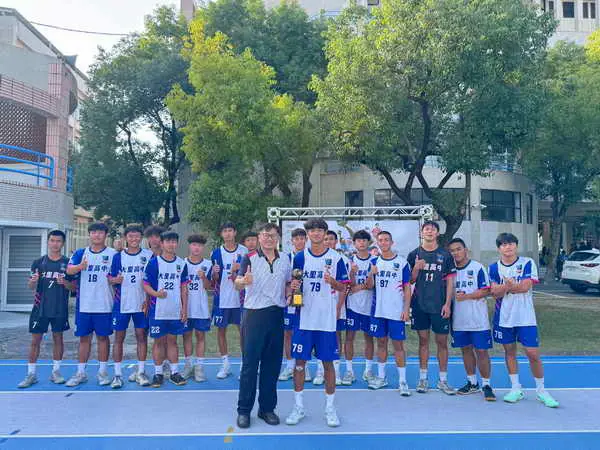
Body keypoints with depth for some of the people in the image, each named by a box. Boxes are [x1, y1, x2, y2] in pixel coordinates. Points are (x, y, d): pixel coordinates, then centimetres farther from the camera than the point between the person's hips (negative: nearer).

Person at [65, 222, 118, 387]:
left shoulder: (113, 254, 0)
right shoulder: (80, 253, 6)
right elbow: (69, 270, -10)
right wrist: (80, 267, -31)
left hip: (104, 305, -2)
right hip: (84, 304, 2)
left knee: (103, 337, 7)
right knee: (84, 337, 11)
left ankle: (103, 372, 18)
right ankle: (81, 373, 22)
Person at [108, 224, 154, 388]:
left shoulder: (149, 255, 1)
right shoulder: (118, 256, 3)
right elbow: (110, 278, 5)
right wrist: (115, 280, -17)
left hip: (142, 303, 0)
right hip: (121, 304, 0)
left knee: (142, 336, 5)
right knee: (119, 337, 3)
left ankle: (140, 372, 16)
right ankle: (117, 374, 12)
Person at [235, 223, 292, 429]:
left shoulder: (285, 259, 8)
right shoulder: (250, 258, -5)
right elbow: (237, 284, -18)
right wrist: (243, 281, -40)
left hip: (277, 315, 4)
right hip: (254, 314, -4)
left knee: (272, 365, 10)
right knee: (249, 364, 1)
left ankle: (267, 408, 23)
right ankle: (244, 410, 14)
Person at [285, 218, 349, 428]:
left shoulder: (336, 258, 0)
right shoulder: (300, 257, 5)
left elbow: (343, 287, 2)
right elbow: (294, 283, 11)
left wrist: (333, 282, -18)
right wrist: (293, 286, -12)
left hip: (327, 319, -1)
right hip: (304, 318, 1)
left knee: (328, 362, 6)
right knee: (299, 361, 5)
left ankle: (330, 407, 21)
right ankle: (298, 407, 20)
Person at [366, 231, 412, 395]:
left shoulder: (402, 262, -2)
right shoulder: (374, 262, 7)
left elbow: (407, 288, -1)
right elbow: (369, 286, 4)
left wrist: (406, 309, -9)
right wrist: (371, 274, -16)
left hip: (397, 311, -3)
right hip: (378, 310, 3)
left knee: (398, 344, 0)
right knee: (381, 342, 12)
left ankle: (402, 381, 7)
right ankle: (381, 377, 23)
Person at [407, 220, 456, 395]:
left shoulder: (445, 255, 1)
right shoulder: (414, 255, 4)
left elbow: (450, 281, 1)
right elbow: (410, 281, 6)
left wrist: (447, 304, -6)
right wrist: (416, 268, -14)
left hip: (440, 306, -1)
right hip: (420, 304, 1)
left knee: (442, 342, 5)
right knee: (423, 340, 8)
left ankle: (443, 380, 16)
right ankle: (423, 379, 17)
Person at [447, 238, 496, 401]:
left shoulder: (478, 268, -6)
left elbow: (486, 290, -11)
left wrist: (466, 296, -18)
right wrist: (452, 296, -5)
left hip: (478, 320, -5)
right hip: (459, 320, 5)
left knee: (481, 350, -1)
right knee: (466, 349, 13)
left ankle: (486, 385, 10)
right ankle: (472, 383, 26)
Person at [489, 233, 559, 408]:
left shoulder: (528, 263, -4)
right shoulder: (494, 267, 3)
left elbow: (525, 287, -17)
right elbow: (495, 293, -9)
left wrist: (505, 287, -13)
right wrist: (512, 286, -25)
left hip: (525, 317, -2)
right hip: (504, 317, 3)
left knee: (533, 353, -2)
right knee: (509, 351, 10)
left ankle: (541, 390, 16)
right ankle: (516, 389, 23)